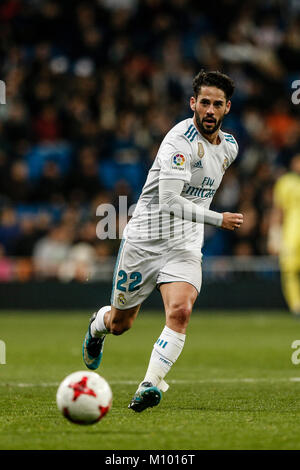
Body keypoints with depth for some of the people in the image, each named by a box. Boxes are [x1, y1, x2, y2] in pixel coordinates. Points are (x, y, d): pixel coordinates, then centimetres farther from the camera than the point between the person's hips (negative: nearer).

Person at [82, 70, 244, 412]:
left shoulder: (229, 146, 6)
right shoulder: (180, 140, -19)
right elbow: (169, 200, -27)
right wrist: (218, 219, -25)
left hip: (185, 247, 4)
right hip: (144, 239, -4)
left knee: (180, 311, -23)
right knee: (120, 323, 11)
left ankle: (150, 385, -24)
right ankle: (98, 325, 47)